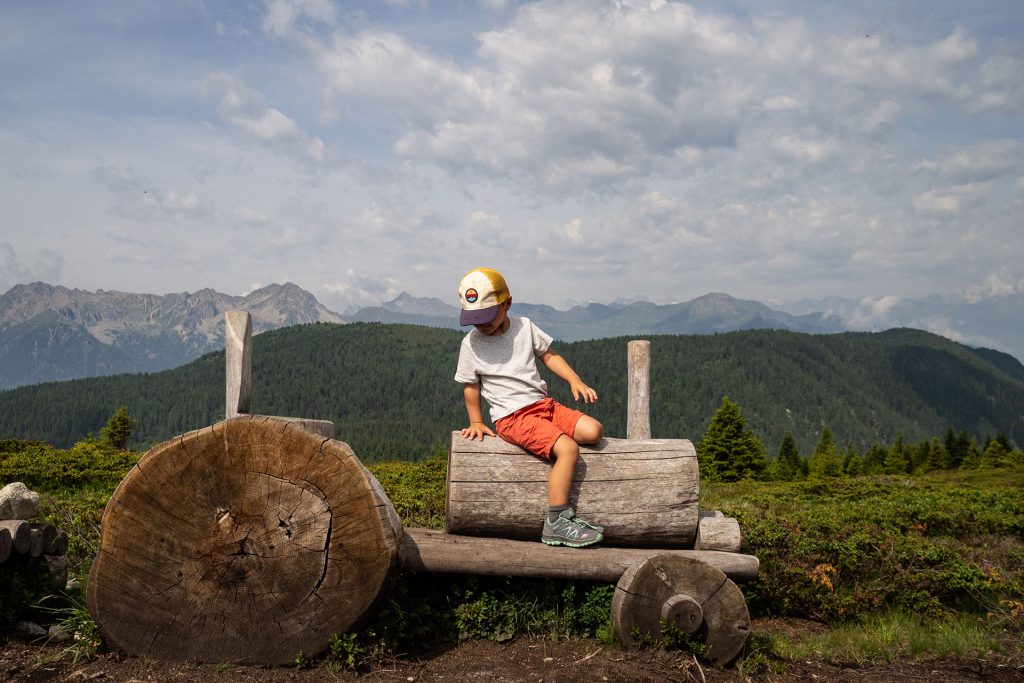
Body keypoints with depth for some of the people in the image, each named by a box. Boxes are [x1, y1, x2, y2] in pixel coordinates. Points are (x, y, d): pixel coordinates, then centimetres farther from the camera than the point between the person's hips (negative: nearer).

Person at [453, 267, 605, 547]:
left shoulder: (524, 327, 5)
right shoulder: (471, 343, -3)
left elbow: (549, 355, 15)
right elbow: (470, 387, 6)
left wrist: (575, 380, 3)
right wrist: (476, 423, 8)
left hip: (543, 403, 5)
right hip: (512, 417, -5)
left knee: (593, 430, -16)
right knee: (568, 449, -25)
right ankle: (557, 523, -21)